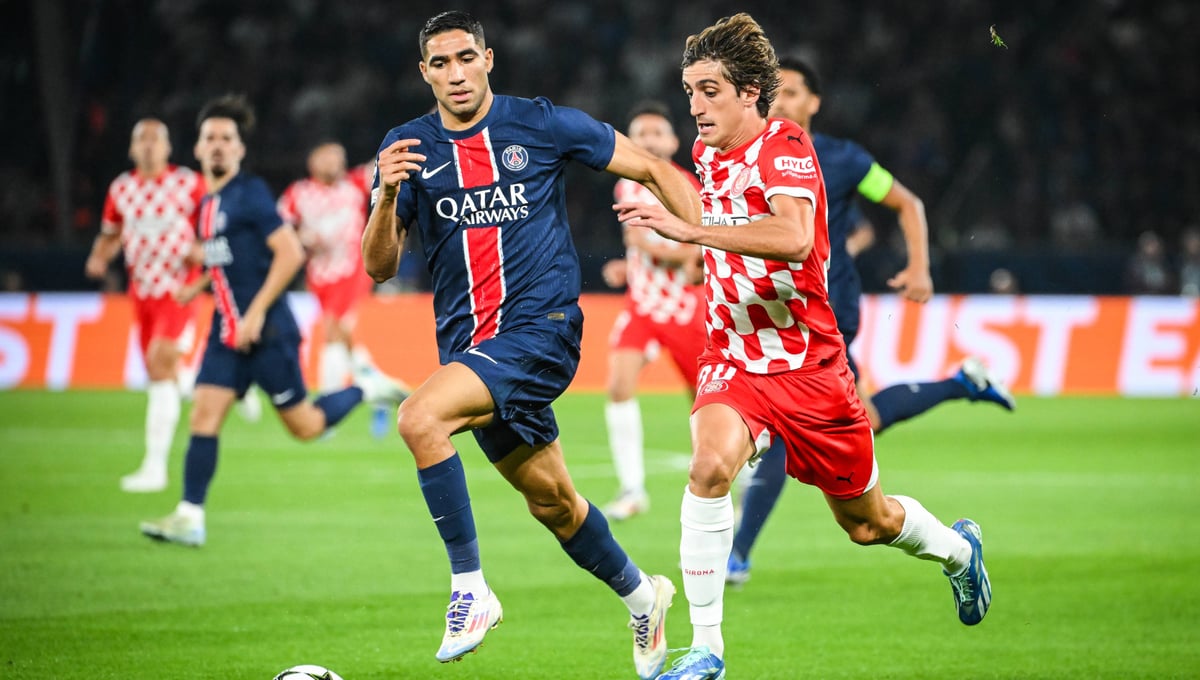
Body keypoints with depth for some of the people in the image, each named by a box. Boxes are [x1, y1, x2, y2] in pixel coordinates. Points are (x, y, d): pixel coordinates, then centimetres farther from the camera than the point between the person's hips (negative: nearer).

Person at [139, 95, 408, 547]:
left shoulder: (249, 193, -12)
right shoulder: (207, 203, 13)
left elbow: (290, 253, -18)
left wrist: (256, 313, -20)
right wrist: (199, 285, 15)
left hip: (267, 331, -7)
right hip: (227, 332, 7)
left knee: (305, 426, 1)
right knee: (204, 415, -6)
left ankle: (366, 388, 24)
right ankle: (189, 518, -7)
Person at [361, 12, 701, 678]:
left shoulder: (543, 124, -3)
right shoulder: (408, 146, 4)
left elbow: (652, 169, 5)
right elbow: (378, 266, 0)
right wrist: (388, 195, -19)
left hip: (540, 330, -5)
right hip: (468, 343, 5)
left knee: (420, 418, -28)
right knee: (551, 501, 14)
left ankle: (470, 588, -19)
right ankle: (640, 594, 40)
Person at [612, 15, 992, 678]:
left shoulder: (785, 144, -18)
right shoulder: (707, 153, 4)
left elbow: (793, 236, -39)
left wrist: (689, 229, -43)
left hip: (807, 362, -4)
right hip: (732, 358, 4)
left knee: (867, 521, 13)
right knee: (710, 464, -29)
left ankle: (957, 549, 49)